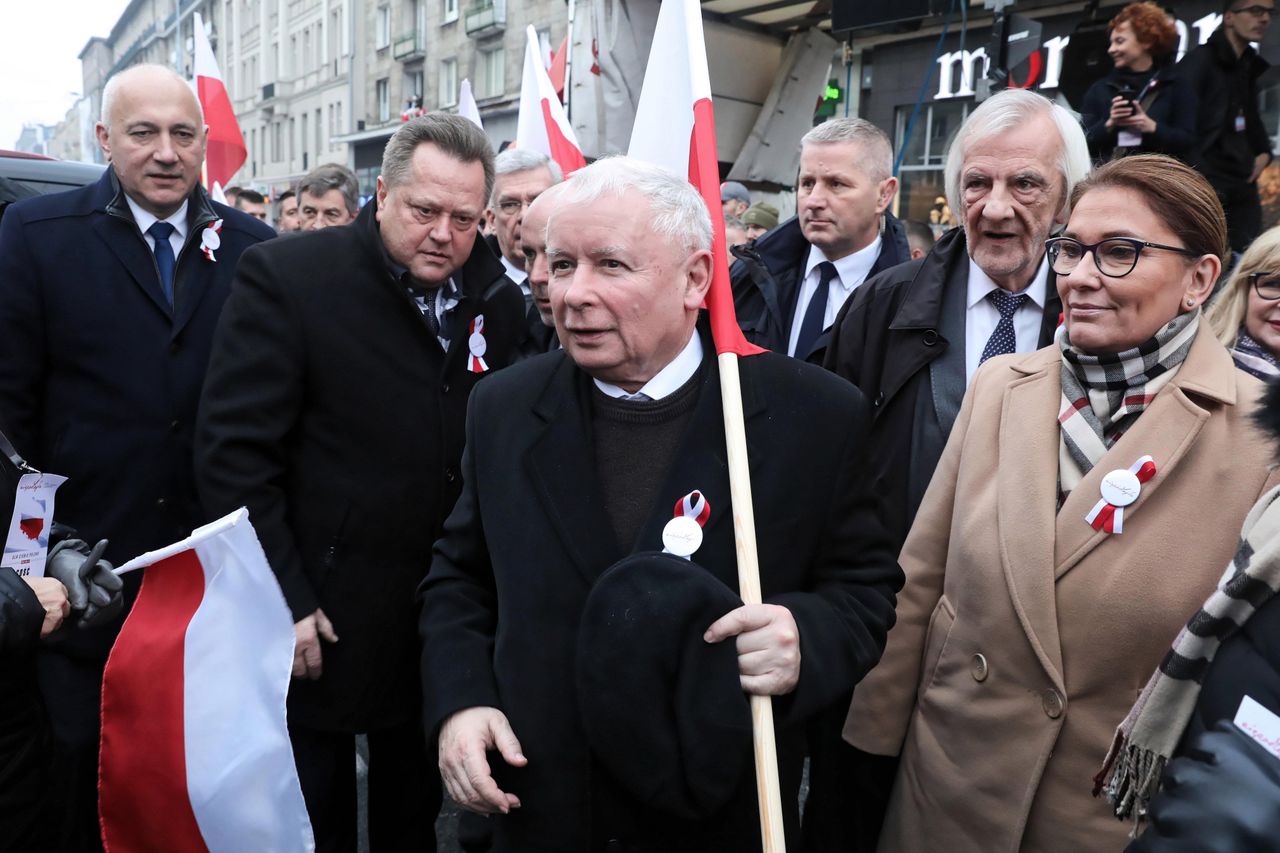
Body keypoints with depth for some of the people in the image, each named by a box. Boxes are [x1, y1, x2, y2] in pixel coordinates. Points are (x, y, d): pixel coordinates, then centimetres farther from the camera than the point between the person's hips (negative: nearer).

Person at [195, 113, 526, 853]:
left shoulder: (501, 303, 0)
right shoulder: (286, 277, -13)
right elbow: (234, 452, -15)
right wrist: (284, 600, -15)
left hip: (446, 622, 4)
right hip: (317, 623, -3)